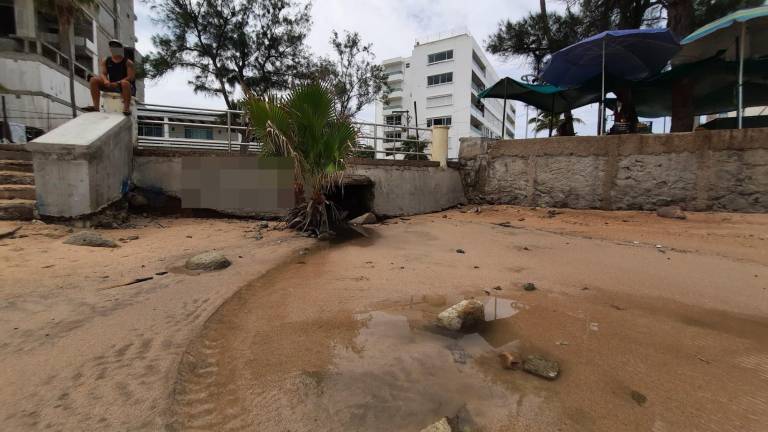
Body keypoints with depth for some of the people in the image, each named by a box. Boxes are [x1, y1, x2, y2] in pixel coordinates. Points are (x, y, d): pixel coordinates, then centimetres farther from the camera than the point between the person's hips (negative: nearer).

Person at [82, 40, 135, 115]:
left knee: (125, 83, -39)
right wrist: (106, 81, -24)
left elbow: (131, 77, -15)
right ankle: (96, 106, -16)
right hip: (112, 85, 6)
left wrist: (118, 83, -28)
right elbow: (102, 73, 1)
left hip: (128, 87, -6)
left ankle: (126, 108, -38)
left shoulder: (128, 62, -4)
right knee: (93, 80, -10)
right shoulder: (105, 61, 11)